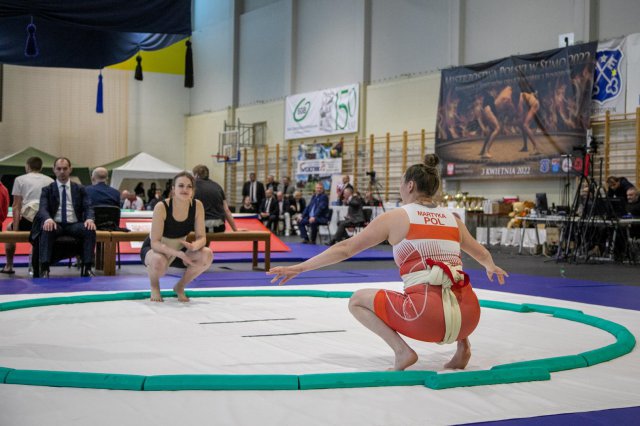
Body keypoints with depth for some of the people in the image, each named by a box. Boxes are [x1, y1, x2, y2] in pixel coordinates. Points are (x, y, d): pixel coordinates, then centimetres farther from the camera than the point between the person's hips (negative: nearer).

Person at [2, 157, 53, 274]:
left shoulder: (20, 179, 11)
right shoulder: (50, 181, 19)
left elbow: (16, 206, 4)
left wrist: (15, 229, 2)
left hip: (29, 218, -2)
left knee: (9, 229, 28)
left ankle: (9, 266, 29)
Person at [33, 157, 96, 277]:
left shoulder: (80, 189, 15)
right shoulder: (47, 190, 11)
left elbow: (88, 207, 5)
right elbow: (42, 208, -4)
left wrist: (89, 219, -21)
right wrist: (48, 219, -30)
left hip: (74, 225, 1)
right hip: (55, 224, -1)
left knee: (90, 230, -31)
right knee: (47, 230, -36)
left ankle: (87, 268, -29)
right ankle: (44, 269, -38)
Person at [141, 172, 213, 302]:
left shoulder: (197, 206, -17)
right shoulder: (161, 207, -28)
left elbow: (201, 237, -14)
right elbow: (155, 243, -28)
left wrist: (194, 246, -39)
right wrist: (179, 254, -42)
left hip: (179, 249, 4)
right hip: (154, 249, -4)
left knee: (207, 255, -23)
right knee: (159, 261, -40)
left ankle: (180, 286, 3)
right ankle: (154, 286, -1)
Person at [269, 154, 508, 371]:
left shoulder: (395, 217, 6)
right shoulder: (452, 219, 17)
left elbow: (345, 249, 8)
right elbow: (482, 254, 35)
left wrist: (300, 268, 16)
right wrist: (491, 267, 59)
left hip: (426, 319, -5)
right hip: (469, 318, 5)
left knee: (358, 301, 17)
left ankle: (402, 351, -2)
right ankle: (462, 343, 15)